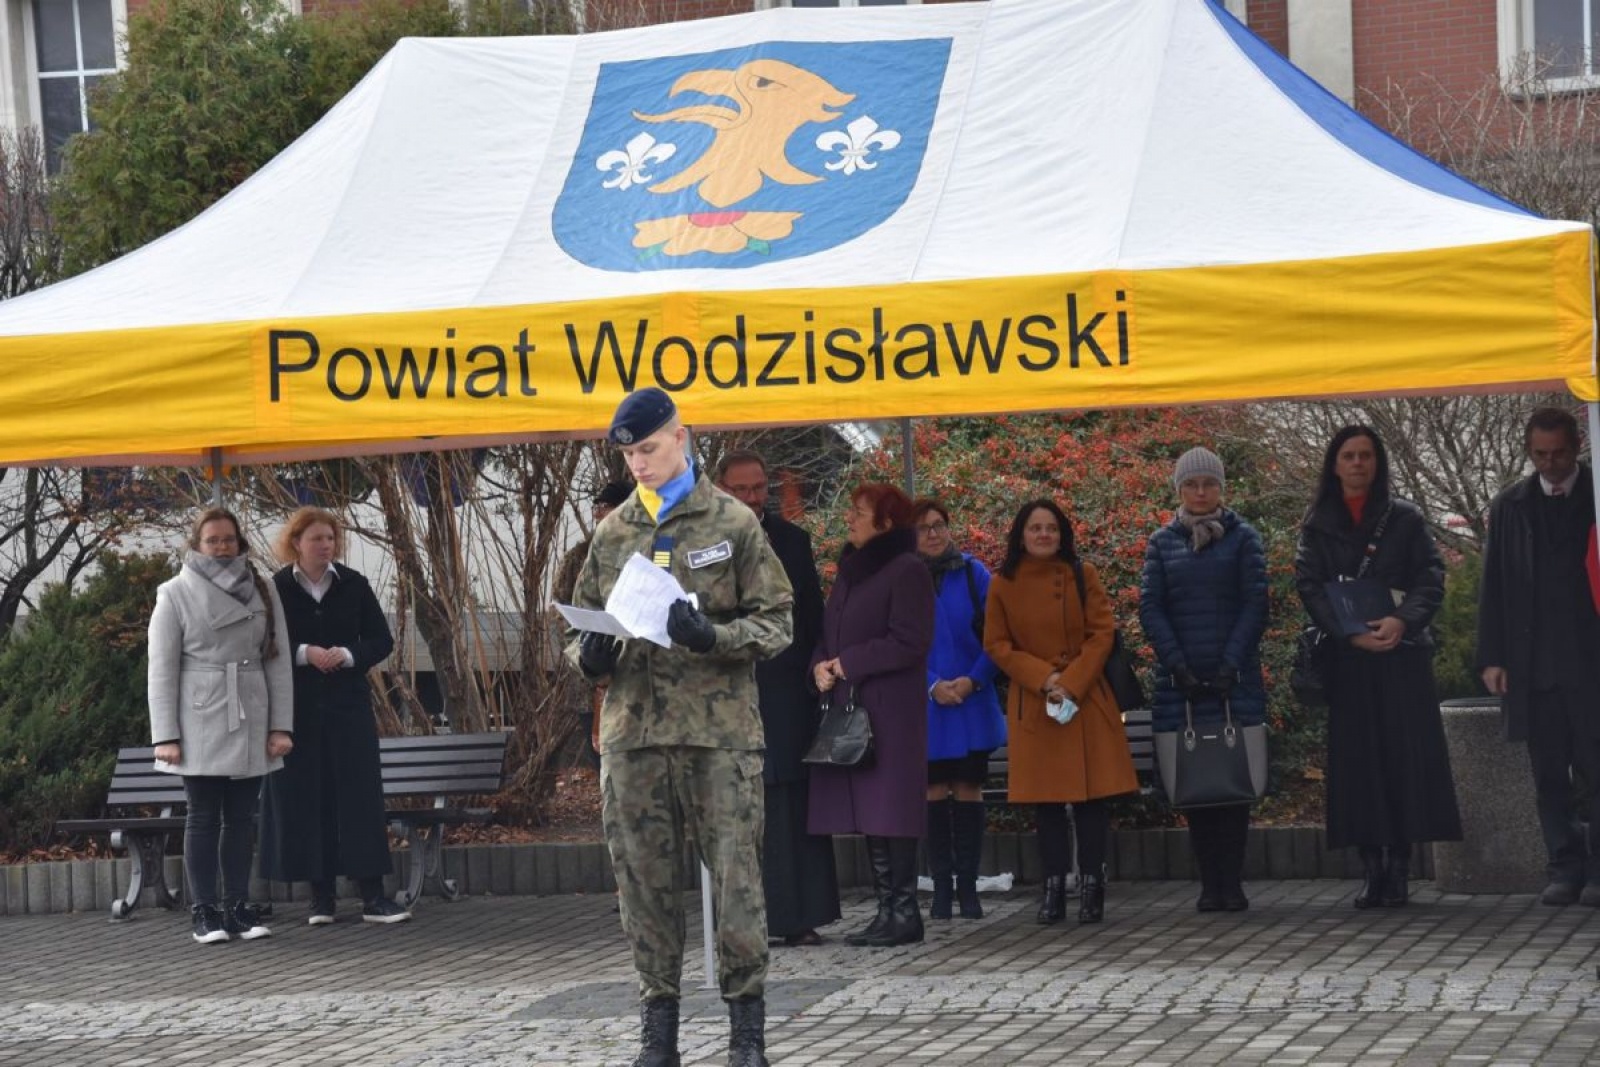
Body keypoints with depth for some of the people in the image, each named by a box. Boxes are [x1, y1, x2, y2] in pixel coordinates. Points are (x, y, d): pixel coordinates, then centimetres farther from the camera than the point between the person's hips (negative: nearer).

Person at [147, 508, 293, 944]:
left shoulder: (263, 592, 8)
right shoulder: (176, 594, 0)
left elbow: (278, 662, 7)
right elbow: (162, 668, -3)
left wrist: (281, 725, 0)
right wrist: (165, 735, -9)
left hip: (250, 722, 3)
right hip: (200, 723, -3)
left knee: (242, 817, 6)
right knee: (203, 816, 0)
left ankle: (238, 907, 11)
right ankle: (204, 912, 2)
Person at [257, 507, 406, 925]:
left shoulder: (353, 585, 5)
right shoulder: (276, 589, 0)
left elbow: (382, 640, 7)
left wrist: (347, 654, -11)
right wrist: (303, 653, -16)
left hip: (348, 705, 1)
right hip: (297, 708, -1)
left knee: (360, 794, -3)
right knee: (305, 799, -1)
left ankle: (372, 895, -3)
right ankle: (321, 895, 7)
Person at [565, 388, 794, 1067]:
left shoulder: (733, 522, 4)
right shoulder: (612, 534, 13)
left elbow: (776, 622, 1)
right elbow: (580, 624, 21)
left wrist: (712, 636, -17)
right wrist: (588, 656, -3)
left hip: (720, 730, -3)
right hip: (632, 731, 3)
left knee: (735, 875, -4)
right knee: (644, 882, 5)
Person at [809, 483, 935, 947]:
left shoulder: (907, 571, -7)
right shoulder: (850, 569, 18)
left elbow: (909, 643, -14)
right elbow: (829, 631, 21)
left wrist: (847, 664, -11)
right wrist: (820, 665, 0)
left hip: (890, 708, -8)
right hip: (847, 705, 8)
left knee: (889, 807, -8)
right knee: (867, 809, 6)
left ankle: (904, 913, -4)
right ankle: (887, 909, 10)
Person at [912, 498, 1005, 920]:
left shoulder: (973, 574, 2)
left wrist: (973, 680, -11)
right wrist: (933, 685, -13)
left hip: (973, 703, 1)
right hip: (926, 707, 0)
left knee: (968, 790, 1)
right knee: (935, 793, 2)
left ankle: (968, 886, 6)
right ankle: (941, 886, 7)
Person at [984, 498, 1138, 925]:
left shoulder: (1082, 575, 2)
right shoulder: (1004, 584, 3)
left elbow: (1102, 634, -1)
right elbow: (996, 645, 3)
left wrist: (1071, 682, -12)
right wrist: (1044, 678, -10)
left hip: (1086, 700, 0)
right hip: (1032, 705, 0)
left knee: (1091, 794, -2)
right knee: (1045, 798, 2)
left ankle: (1093, 888, 4)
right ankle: (1053, 889, 9)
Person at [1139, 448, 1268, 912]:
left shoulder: (1242, 538, 6)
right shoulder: (1162, 543, 10)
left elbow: (1255, 604, -1)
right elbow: (1150, 608, 3)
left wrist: (1231, 664, -11)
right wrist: (1179, 667, -8)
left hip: (1235, 680, -1)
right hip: (1180, 682, 1)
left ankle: (1232, 881, -1)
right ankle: (1210, 882, 2)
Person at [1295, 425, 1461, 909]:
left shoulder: (1405, 518, 8)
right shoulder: (1317, 526, 10)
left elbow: (1431, 577, 1)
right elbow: (1309, 587, 1)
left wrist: (1403, 620, -17)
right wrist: (1350, 632, -14)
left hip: (1402, 653, 0)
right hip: (1347, 657, 1)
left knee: (1405, 755, -5)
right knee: (1357, 759, -3)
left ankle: (1398, 869, -2)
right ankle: (1372, 869, -1)